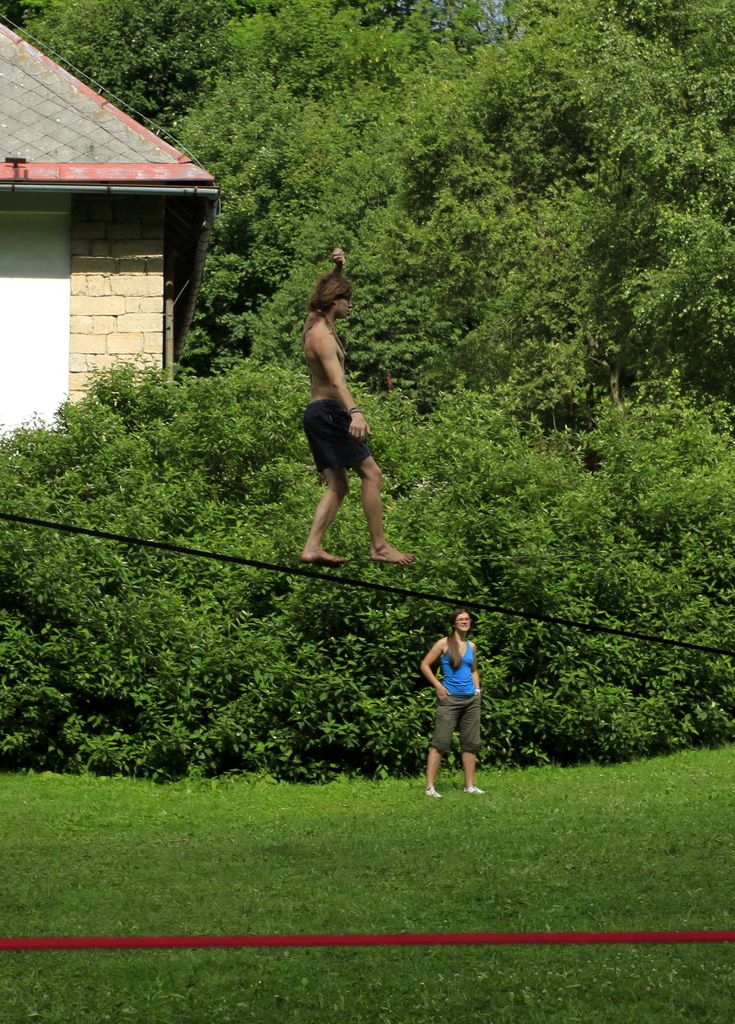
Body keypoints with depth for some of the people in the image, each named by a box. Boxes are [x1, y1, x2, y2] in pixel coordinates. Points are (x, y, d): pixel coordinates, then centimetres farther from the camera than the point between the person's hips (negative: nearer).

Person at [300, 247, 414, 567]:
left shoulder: (315, 324, 11)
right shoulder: (322, 336, -17)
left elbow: (329, 290, 31)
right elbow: (337, 380, -32)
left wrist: (338, 268, 11)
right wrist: (355, 412, -45)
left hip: (318, 413, 10)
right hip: (328, 411, -10)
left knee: (337, 485, 7)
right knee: (371, 473, -8)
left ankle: (311, 548, -2)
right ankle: (379, 546, -9)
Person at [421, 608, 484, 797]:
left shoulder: (471, 646, 12)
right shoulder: (444, 643, -4)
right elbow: (425, 665, -5)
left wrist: (477, 689, 12)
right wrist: (439, 686, -11)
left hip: (471, 699, 6)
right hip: (450, 699, -6)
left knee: (471, 743, 8)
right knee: (440, 742, -9)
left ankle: (469, 785, 15)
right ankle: (429, 786, -11)